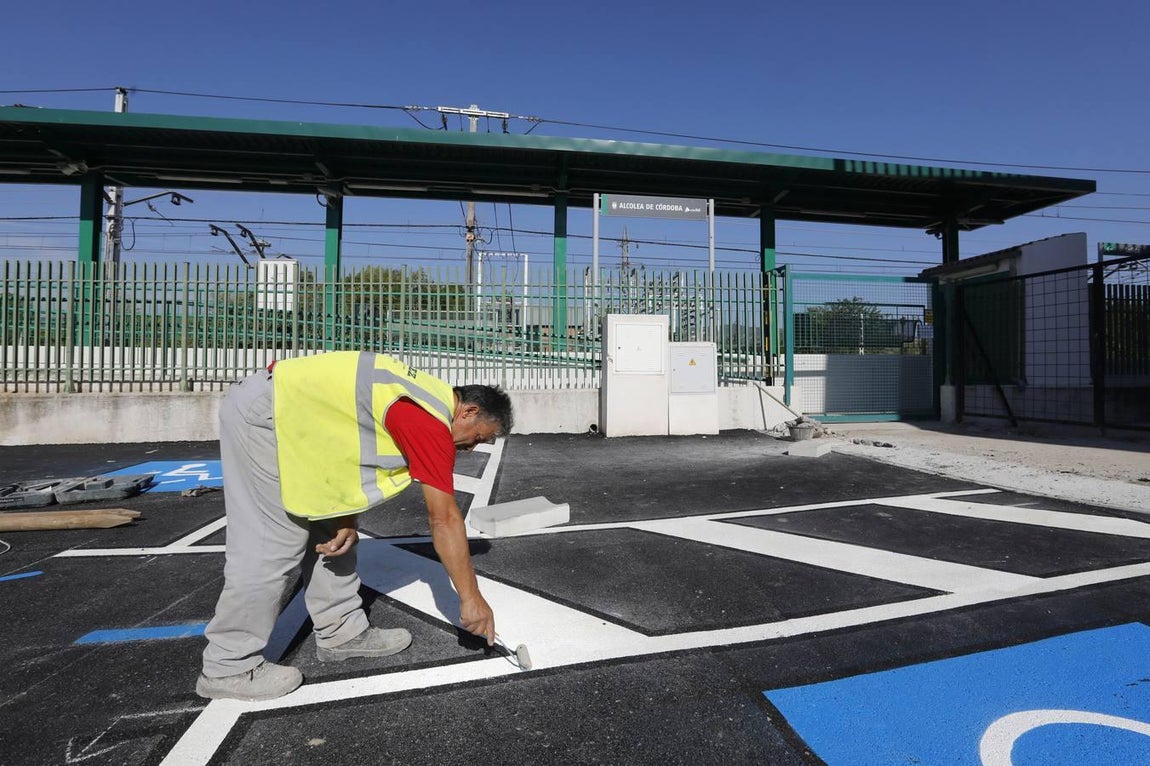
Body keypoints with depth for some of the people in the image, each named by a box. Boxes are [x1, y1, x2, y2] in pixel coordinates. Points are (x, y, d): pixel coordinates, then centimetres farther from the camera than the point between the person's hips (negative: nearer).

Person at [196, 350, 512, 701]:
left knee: (330, 531, 11)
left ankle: (341, 632, 22)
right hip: (261, 415, -10)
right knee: (270, 547, -4)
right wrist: (471, 599, -10)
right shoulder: (433, 423, -21)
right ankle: (228, 668, 12)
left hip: (290, 413, 10)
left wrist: (346, 519, -2)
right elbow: (445, 520, -18)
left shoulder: (430, 397, 6)